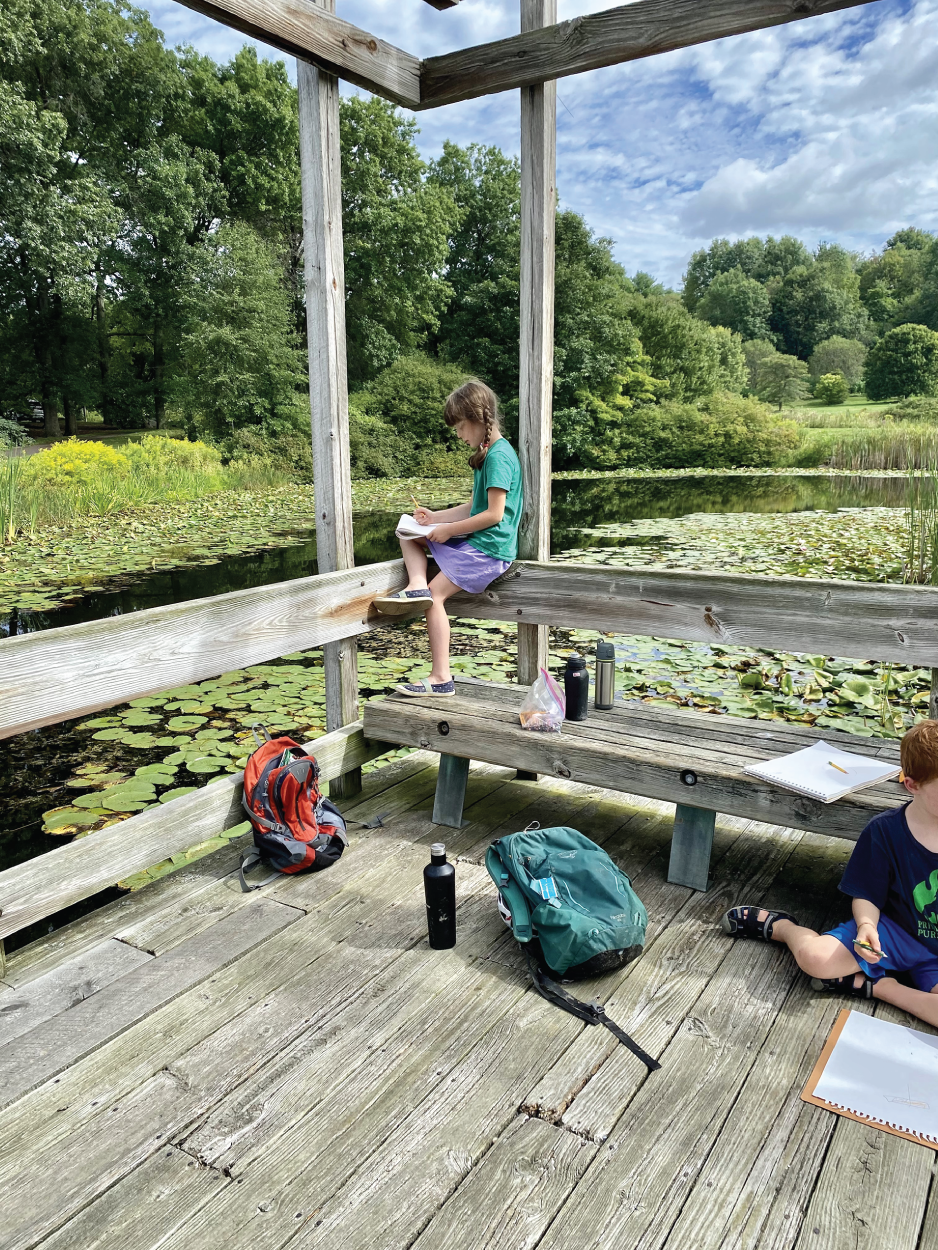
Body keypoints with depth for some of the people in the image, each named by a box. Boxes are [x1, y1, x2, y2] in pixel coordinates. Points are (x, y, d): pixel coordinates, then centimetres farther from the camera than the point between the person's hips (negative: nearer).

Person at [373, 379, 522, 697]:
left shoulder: (498, 456, -18)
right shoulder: (487, 454, 14)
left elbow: (494, 514, -23)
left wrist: (448, 530, -15)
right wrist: (436, 518, 8)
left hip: (489, 549, -10)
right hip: (473, 540, 11)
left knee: (435, 595, -16)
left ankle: (441, 679, -14)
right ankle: (417, 584, -14)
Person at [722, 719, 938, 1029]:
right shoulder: (885, 830, -11)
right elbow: (867, 897, -4)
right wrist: (866, 925, -24)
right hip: (894, 932, -1)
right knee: (813, 956, -25)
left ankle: (869, 984, -12)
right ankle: (777, 925, 9)